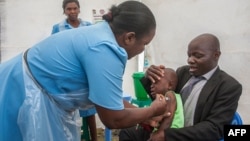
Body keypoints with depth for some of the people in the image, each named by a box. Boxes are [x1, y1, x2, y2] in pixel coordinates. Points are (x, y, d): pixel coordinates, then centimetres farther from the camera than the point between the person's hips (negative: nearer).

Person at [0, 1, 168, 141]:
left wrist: (142, 115, 15)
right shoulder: (104, 50, -27)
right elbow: (113, 119, -20)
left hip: (39, 93, 9)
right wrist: (153, 110, -5)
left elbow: (109, 95, 13)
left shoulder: (102, 34, 1)